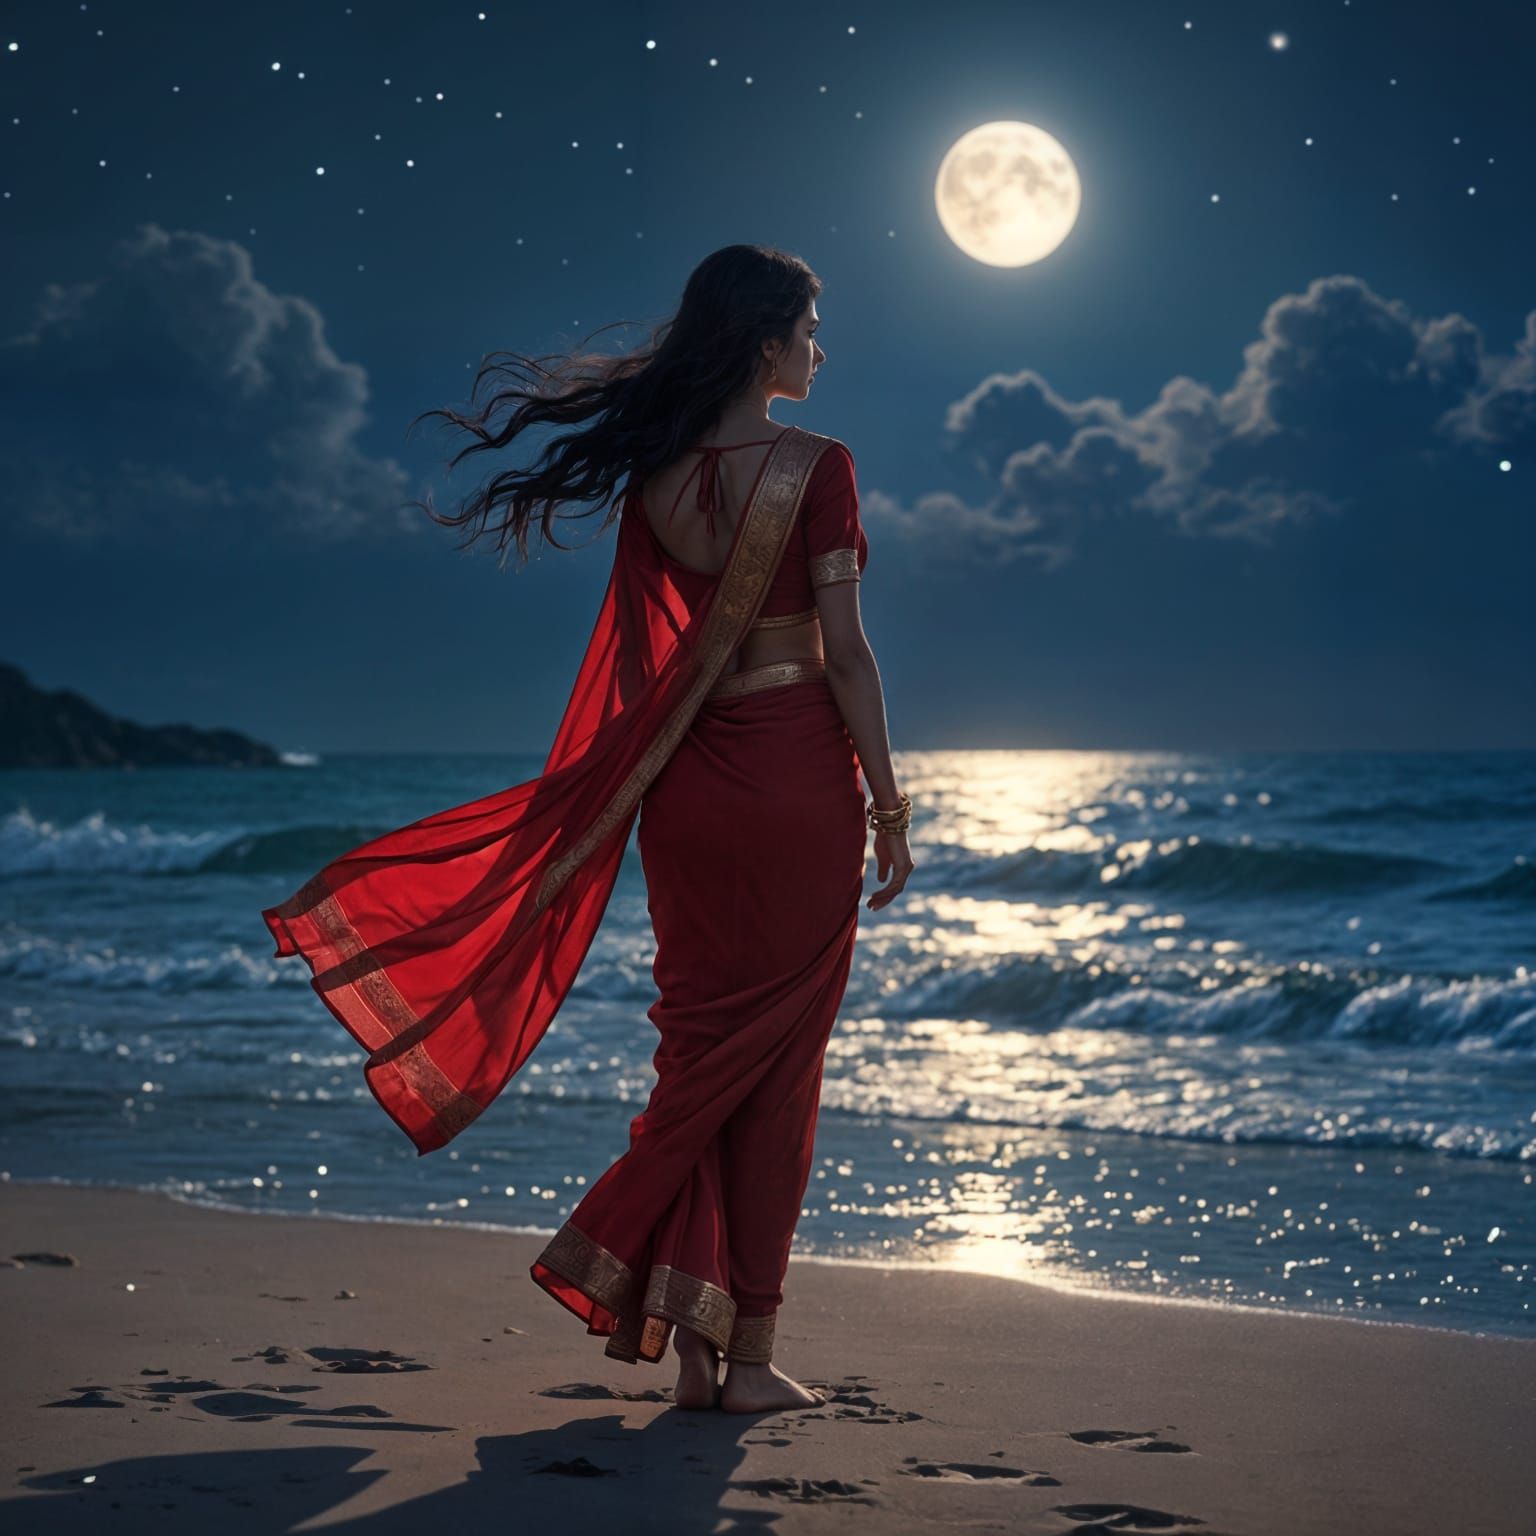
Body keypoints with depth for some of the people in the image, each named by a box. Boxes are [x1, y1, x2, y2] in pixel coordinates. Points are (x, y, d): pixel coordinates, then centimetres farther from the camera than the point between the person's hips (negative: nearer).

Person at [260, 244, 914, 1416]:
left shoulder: (657, 475, 3)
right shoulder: (815, 467, -11)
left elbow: (642, 665, 5)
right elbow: (845, 652, -12)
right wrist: (889, 809, -6)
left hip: (690, 786, 4)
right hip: (800, 780, -4)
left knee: (702, 1047, 13)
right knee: (779, 1060, 4)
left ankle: (693, 1334, 10)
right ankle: (750, 1356, 6)